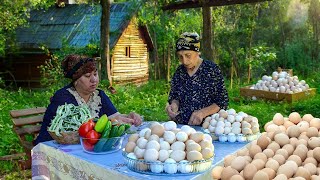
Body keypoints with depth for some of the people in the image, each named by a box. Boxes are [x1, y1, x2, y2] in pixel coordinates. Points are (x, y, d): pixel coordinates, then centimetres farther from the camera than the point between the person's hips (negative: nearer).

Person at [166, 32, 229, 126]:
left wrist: (203, 112, -17)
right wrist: (174, 104, -5)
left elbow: (222, 102, -3)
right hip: (180, 125, 5)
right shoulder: (179, 71, 8)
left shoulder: (212, 69, -5)